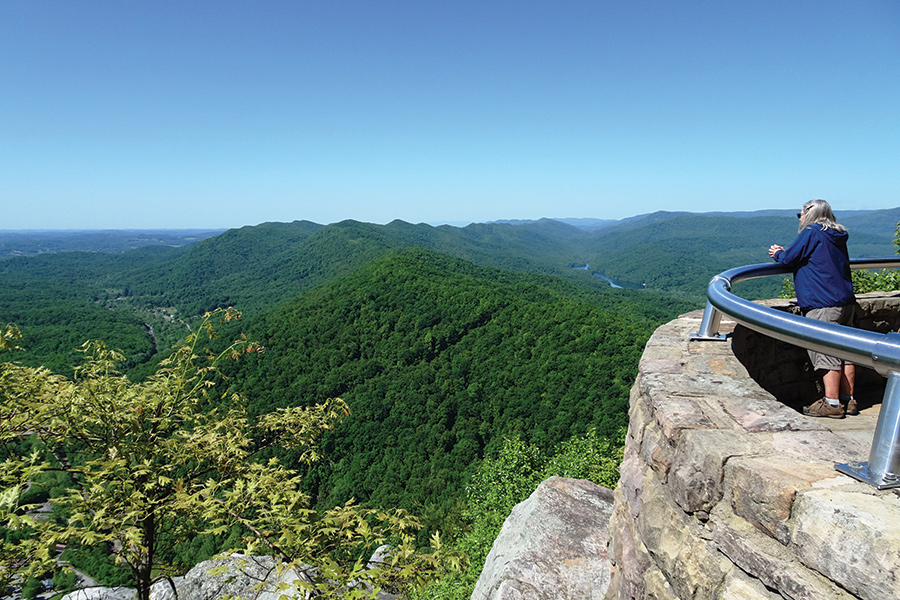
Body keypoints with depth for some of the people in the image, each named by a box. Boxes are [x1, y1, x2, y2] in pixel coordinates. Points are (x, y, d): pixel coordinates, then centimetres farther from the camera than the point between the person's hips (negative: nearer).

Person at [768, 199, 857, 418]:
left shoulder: (812, 232, -7)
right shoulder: (838, 237, 18)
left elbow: (789, 258, -7)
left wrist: (778, 253, 15)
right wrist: (784, 252, 22)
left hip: (824, 304, -9)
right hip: (846, 301, 9)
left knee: (827, 353, -5)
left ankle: (832, 403, -1)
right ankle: (848, 400, 18)